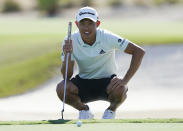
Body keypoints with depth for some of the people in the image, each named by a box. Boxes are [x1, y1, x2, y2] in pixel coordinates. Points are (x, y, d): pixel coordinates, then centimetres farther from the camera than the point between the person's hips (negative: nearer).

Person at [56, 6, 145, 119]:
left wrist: (125, 80, -28)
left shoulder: (107, 38, -19)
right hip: (84, 83, 2)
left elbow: (139, 52, -19)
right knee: (61, 88, -29)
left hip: (107, 82, -2)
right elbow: (67, 76, -16)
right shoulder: (71, 41, -14)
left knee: (119, 90, -37)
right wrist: (67, 55, -35)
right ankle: (84, 110, 4)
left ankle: (111, 110, 2)